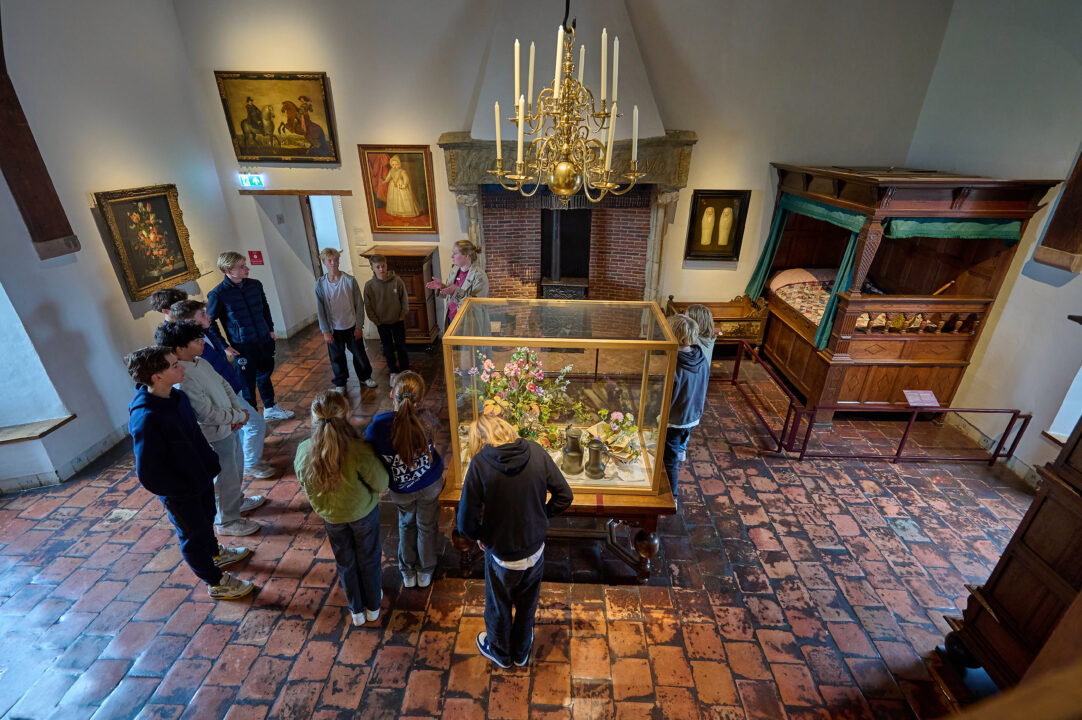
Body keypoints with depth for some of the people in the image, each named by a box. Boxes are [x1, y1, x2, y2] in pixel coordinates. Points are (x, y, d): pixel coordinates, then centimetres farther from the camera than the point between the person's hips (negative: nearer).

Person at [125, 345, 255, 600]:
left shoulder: (177, 396, -9)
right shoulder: (146, 419, -34)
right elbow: (148, 474, -28)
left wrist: (209, 461, 5)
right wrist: (186, 488, -18)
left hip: (201, 477, 7)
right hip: (180, 494, -7)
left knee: (206, 519, 30)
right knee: (194, 535, 15)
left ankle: (215, 553, 57)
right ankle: (216, 583, 35)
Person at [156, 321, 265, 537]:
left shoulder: (201, 362, -1)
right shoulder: (182, 379, -29)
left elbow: (224, 385, 8)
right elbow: (209, 414, -29)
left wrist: (237, 410, -7)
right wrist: (240, 416, -15)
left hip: (229, 427, 9)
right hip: (216, 436, -9)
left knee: (236, 469, 27)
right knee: (225, 478, 9)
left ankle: (237, 501, 50)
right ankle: (227, 521, 28)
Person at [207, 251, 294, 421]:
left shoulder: (255, 285, -1)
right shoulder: (218, 294, -16)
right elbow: (209, 322, -7)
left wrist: (270, 329, 13)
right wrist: (224, 347, -8)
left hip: (264, 341, 5)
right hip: (243, 348, -5)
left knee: (265, 375, 21)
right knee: (248, 383, 7)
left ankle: (270, 408, 40)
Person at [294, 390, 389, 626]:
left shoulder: (303, 452, -22)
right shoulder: (359, 451, -35)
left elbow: (306, 486, -5)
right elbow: (381, 484, -23)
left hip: (331, 516, 3)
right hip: (363, 513, -2)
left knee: (345, 563, 26)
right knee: (368, 559, 23)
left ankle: (357, 611, 46)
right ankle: (373, 606, 45)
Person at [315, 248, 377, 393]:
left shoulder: (350, 280, -9)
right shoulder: (320, 284, -6)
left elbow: (359, 304, -5)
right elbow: (320, 310, -2)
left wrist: (359, 326, -6)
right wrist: (325, 331, -5)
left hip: (352, 327, 0)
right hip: (333, 329, 1)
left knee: (359, 354, 12)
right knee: (337, 357, 12)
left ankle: (365, 377, 35)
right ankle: (340, 383, 31)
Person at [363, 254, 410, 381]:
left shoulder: (397, 280, -15)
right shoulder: (369, 285, -13)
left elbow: (404, 299, -3)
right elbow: (368, 306, -4)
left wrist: (402, 315, -4)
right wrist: (376, 321, -5)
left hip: (398, 321, 0)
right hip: (382, 323, 1)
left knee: (401, 347, 10)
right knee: (388, 349, 12)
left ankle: (405, 371, 27)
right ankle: (393, 372, 29)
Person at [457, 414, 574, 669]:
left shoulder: (480, 464, -24)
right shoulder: (536, 452, -16)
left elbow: (466, 523, -20)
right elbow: (564, 496, -9)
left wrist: (480, 536, 1)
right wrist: (541, 518, 5)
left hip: (501, 555, -3)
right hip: (535, 550, 3)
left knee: (499, 607, 28)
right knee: (527, 605, 30)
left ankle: (500, 652, 55)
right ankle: (522, 651, 56)